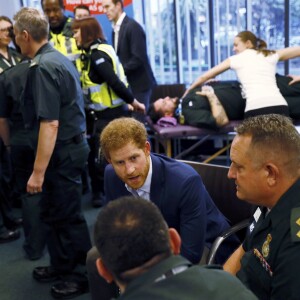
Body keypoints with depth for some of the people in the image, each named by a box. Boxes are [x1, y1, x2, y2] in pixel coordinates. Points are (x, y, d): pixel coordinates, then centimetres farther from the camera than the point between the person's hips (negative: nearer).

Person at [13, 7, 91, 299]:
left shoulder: (43, 67, -21)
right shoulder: (58, 58, 11)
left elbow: (50, 124, -27)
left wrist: (38, 171, -24)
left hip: (62, 150, -10)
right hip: (71, 143, 10)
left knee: (68, 215, 4)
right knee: (53, 212, 20)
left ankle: (82, 275, 21)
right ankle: (62, 266, 35)